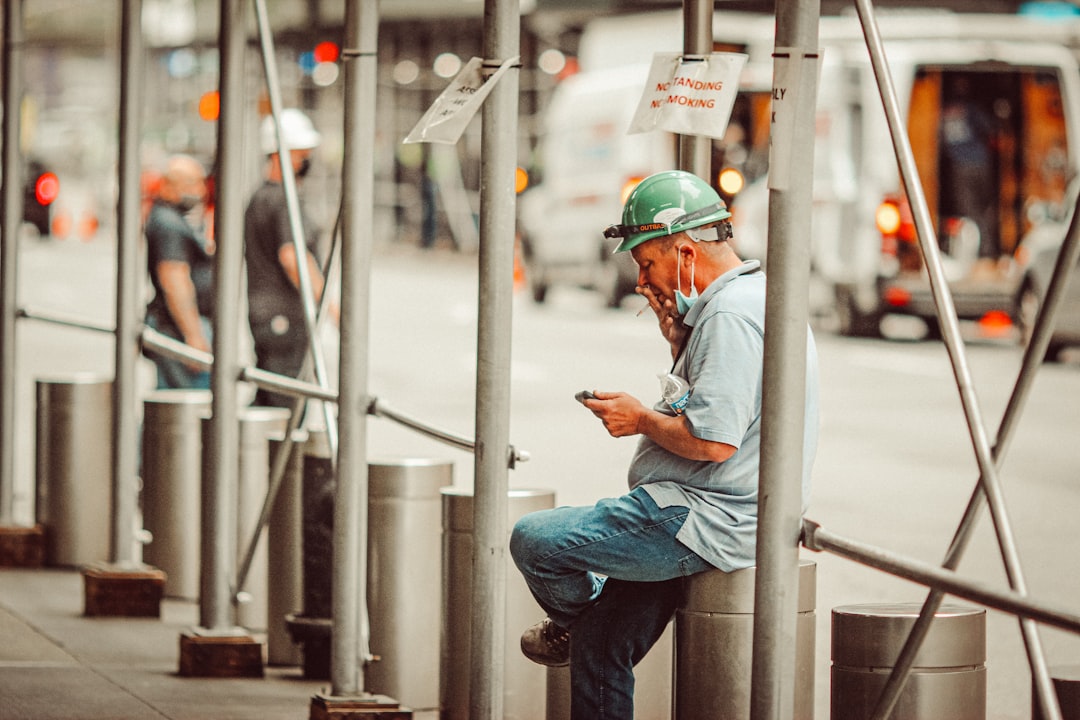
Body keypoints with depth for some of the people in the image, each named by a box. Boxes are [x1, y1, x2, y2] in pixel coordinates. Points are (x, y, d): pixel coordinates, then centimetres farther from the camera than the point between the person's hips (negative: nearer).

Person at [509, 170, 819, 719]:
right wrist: (677, 337, 10)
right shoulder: (754, 293, 16)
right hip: (726, 519, 11)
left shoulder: (731, 313, -19)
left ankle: (573, 620, 21)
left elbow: (713, 440, -26)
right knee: (600, 645, 14)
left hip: (709, 525, -11)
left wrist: (641, 419, -9)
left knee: (534, 540, -9)